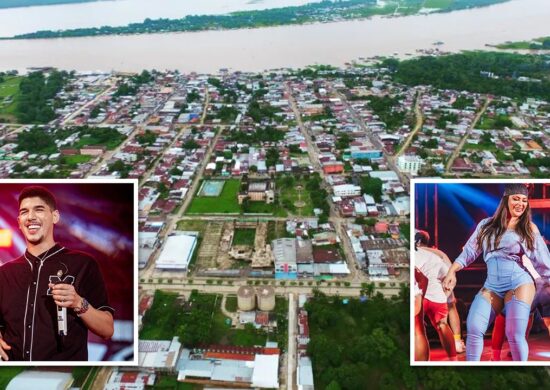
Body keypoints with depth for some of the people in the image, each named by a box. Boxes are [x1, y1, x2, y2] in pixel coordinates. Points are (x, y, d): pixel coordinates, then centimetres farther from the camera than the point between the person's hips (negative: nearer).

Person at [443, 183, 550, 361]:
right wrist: (452, 272, 3)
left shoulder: (529, 228, 8)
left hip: (519, 283, -2)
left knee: (515, 334, -14)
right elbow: (469, 251, 13)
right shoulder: (487, 224, 12)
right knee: (473, 329, -13)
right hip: (491, 286, 2)